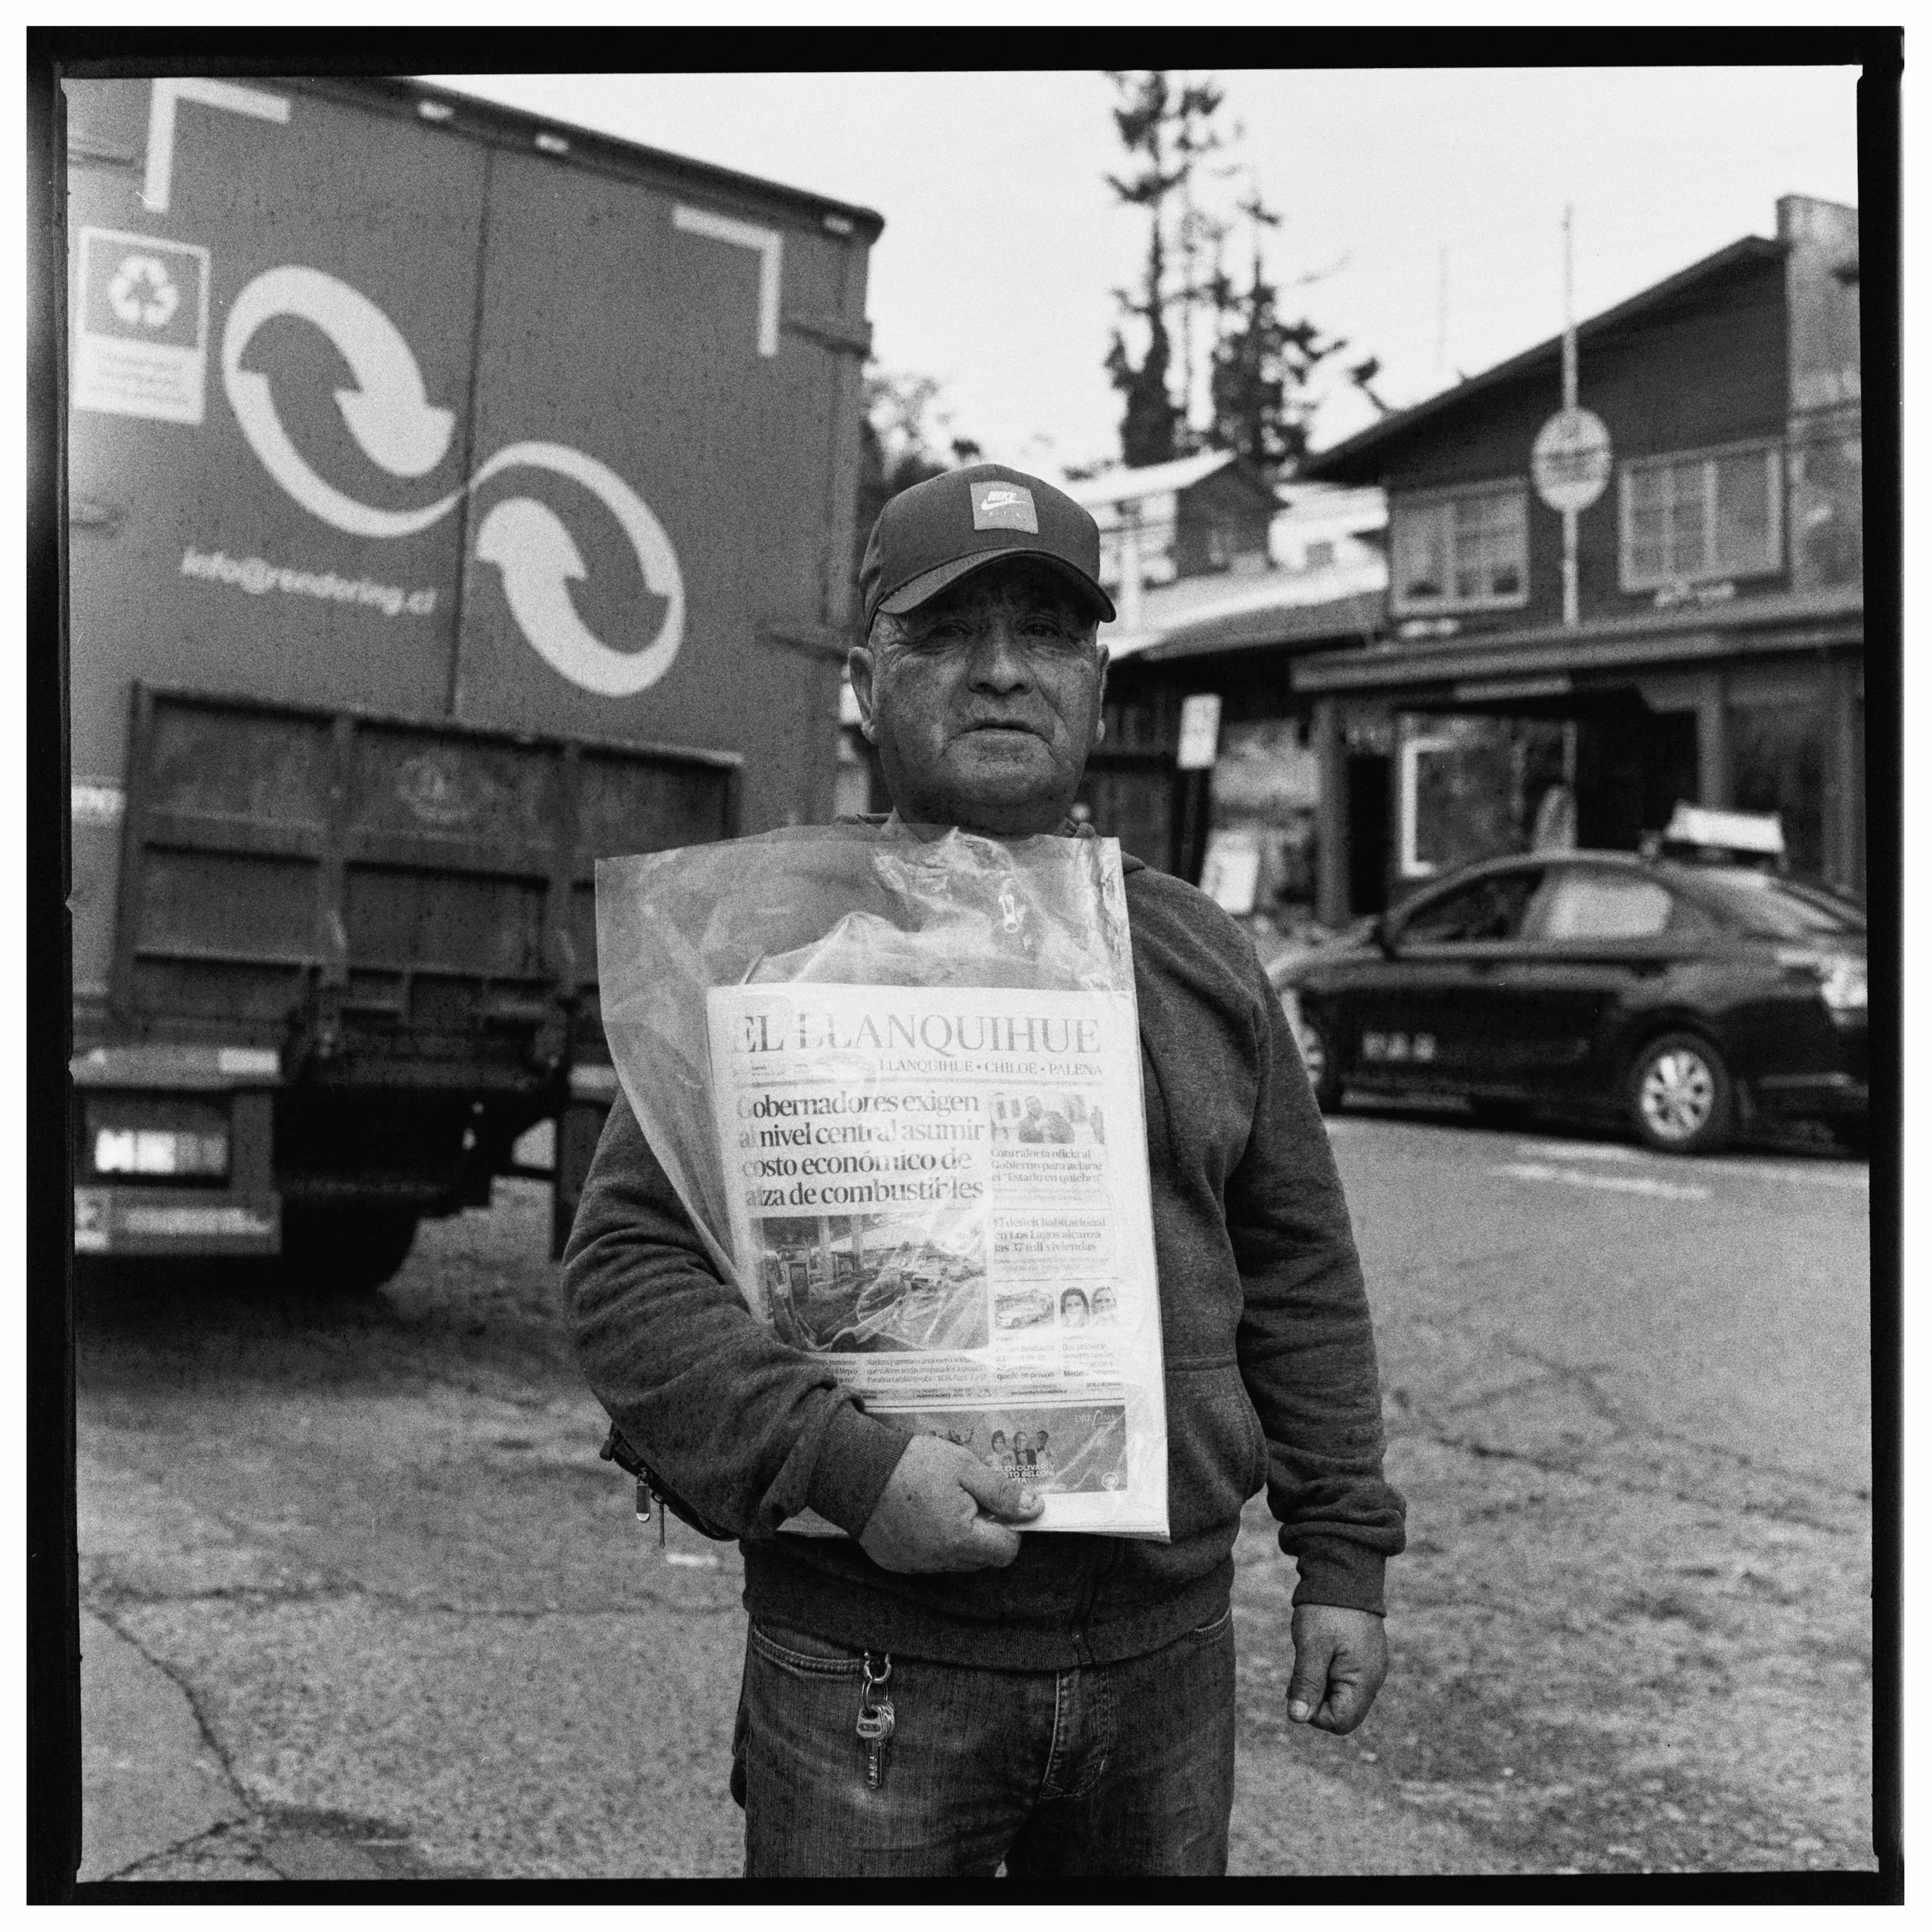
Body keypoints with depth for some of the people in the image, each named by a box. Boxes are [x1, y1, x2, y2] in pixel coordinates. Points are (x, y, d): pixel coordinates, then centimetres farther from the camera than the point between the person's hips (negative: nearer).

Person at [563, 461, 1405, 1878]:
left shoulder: (1203, 959, 9)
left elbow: (1299, 1277, 14)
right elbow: (625, 1272, -8)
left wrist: (1344, 1554, 10)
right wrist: (840, 1460, -20)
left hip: (1168, 1656, 4)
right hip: (870, 1679, -3)